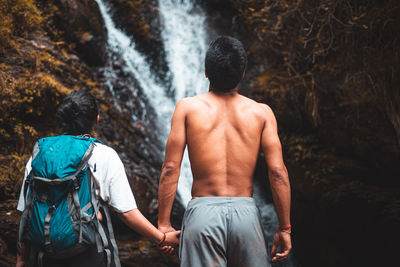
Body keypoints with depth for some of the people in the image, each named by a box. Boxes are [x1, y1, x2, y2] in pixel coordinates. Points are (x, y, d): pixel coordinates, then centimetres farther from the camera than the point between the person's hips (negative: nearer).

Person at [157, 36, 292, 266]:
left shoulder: (187, 107, 1)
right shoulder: (262, 112, 3)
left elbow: (170, 169, -3)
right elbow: (278, 172, -2)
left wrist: (164, 224, 3)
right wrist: (284, 228, 5)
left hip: (203, 212, -1)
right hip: (246, 212, 1)